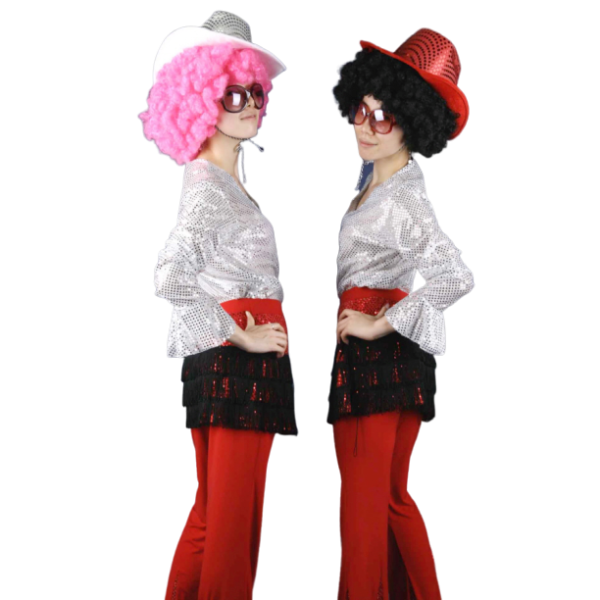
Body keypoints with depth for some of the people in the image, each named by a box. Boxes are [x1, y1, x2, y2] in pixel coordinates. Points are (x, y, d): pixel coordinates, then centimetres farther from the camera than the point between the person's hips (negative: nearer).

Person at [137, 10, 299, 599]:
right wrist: (243, 336, -18)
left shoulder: (226, 175, 17)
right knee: (234, 513, -4)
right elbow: (170, 278, -26)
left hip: (237, 355, 10)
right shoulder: (208, 186, -13)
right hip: (237, 359, -10)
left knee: (214, 509, 14)